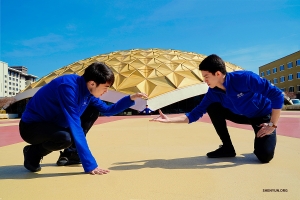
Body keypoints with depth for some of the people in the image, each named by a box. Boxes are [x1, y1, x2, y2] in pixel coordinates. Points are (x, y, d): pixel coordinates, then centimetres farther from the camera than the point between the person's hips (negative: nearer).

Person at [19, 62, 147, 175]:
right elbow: (75, 127, -35)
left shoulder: (88, 90, -6)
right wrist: (90, 165, -34)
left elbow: (107, 110, 7)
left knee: (93, 111, 0)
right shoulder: (68, 87, -32)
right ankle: (32, 153, -3)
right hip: (31, 126, -8)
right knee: (65, 137, -37)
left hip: (54, 122, 8)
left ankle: (69, 154, 7)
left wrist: (131, 98, -3)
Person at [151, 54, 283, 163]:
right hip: (243, 116, 5)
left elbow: (277, 95, -28)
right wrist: (169, 120, -24)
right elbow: (194, 115, -14)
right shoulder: (213, 93, -17)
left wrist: (272, 125, -26)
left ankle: (263, 142, 12)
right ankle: (227, 147, -5)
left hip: (263, 115, -5)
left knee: (264, 156, -25)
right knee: (213, 108, -17)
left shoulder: (245, 78, -33)